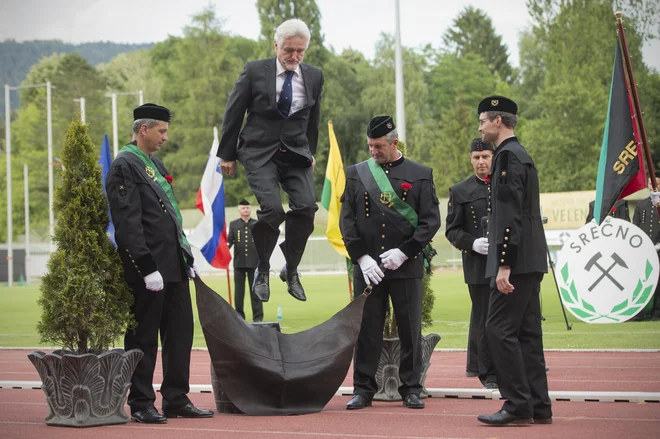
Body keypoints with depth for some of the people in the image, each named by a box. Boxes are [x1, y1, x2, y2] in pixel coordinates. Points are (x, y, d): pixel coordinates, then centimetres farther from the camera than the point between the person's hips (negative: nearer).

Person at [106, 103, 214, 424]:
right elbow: (128, 223, -18)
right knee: (144, 337, -1)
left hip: (173, 266, 9)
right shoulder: (124, 166, -11)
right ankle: (141, 405, 7)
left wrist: (187, 257, 17)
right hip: (148, 268, -9)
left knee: (180, 332, 10)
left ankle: (177, 400, 17)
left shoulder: (155, 163, 18)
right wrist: (147, 268, -21)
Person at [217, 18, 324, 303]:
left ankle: (291, 269, 2)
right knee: (272, 208, -21)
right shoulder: (255, 71, -6)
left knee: (306, 206, -17)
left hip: (296, 153, 3)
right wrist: (228, 154, 3)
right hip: (260, 152, -3)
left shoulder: (314, 77, 3)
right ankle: (262, 270, -1)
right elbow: (233, 113, 0)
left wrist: (311, 153, 18)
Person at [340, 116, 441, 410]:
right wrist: (361, 257, -7)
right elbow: (346, 220, 5)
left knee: (410, 330, 3)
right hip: (367, 266, 1)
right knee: (366, 330, 2)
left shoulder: (420, 174, 4)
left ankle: (411, 389, 12)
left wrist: (404, 252, -11)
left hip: (406, 266, -1)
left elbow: (431, 220, 0)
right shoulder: (356, 173, 8)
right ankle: (363, 390, 9)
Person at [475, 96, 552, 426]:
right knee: (527, 333, 10)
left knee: (500, 329, -9)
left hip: (515, 261, -10)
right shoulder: (520, 155, 19)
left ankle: (518, 406, -8)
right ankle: (538, 407, 12)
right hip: (530, 262, 10)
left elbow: (511, 215, -20)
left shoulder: (508, 156, -13)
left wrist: (504, 265, -22)